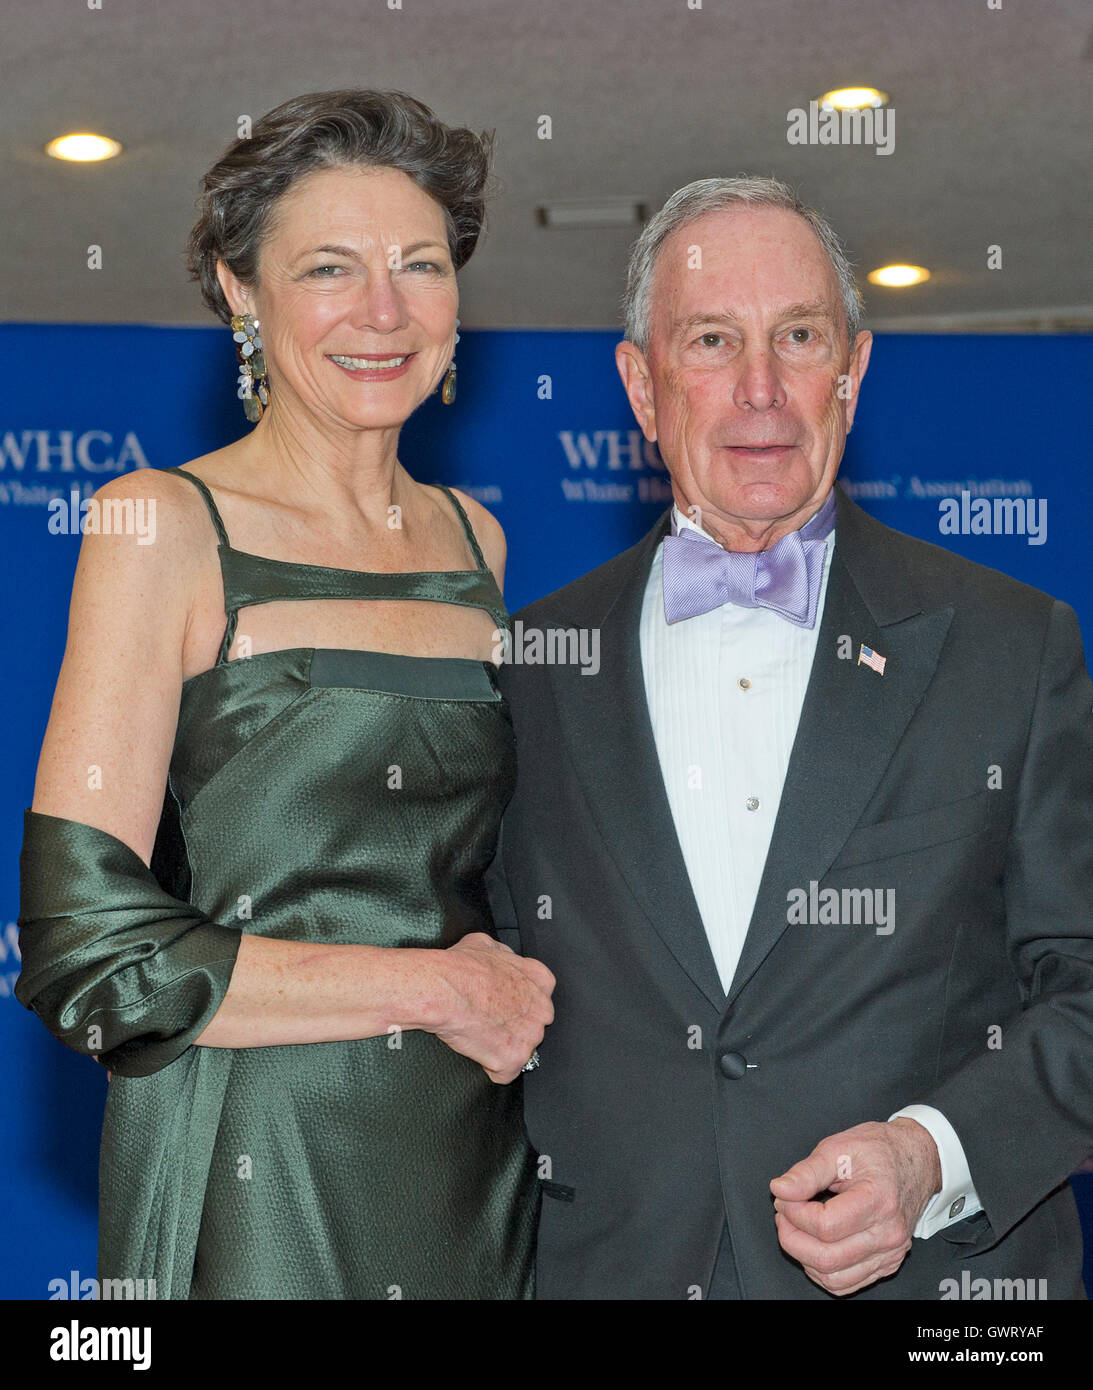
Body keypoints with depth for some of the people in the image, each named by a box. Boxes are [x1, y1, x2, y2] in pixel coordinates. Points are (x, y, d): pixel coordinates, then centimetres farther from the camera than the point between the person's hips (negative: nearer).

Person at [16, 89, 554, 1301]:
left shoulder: (475, 541, 9)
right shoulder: (161, 524, -8)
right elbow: (88, 953, -15)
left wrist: (512, 991, 2)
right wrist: (432, 988, -10)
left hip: (476, 1167, 5)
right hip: (246, 1186, -5)